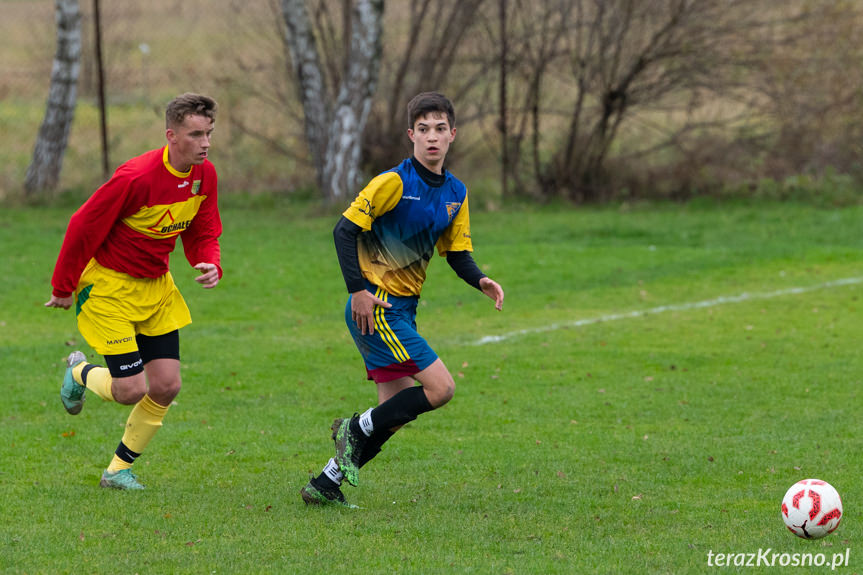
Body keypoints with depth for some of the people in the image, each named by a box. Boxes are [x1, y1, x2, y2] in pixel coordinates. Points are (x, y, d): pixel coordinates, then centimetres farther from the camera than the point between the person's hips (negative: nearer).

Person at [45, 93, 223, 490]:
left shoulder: (205, 175, -6)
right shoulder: (136, 178, -28)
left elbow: (202, 234, 9)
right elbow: (83, 228, -17)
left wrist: (210, 265, -15)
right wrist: (64, 288, -7)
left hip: (156, 286, 7)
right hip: (109, 285, -7)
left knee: (166, 386, -2)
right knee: (131, 390, -9)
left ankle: (119, 468, 18)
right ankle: (79, 373, 26)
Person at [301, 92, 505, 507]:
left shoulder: (456, 193, 11)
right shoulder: (395, 182, -13)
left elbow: (457, 253, 15)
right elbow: (345, 230, -14)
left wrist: (480, 281, -6)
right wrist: (357, 290, -21)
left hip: (402, 310, 8)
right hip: (374, 306, -8)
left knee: (397, 413, 7)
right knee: (440, 387, -16)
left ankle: (326, 484, 16)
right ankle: (355, 430, 0)